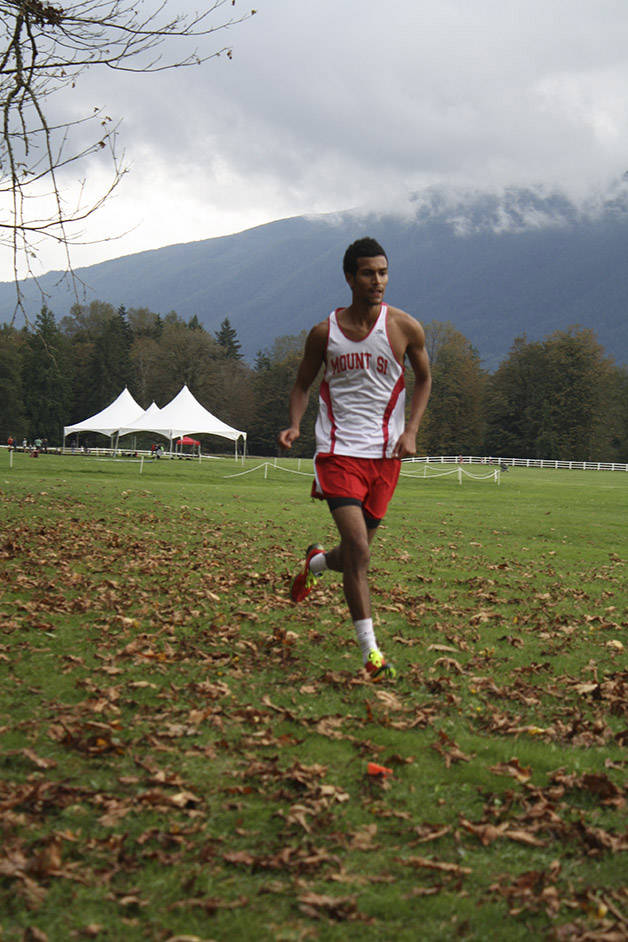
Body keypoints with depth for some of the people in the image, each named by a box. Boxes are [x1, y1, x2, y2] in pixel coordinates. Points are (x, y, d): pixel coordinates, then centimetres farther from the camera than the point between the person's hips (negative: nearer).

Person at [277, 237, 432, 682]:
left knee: (356, 554, 10)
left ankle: (316, 562, 47)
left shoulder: (405, 327, -1)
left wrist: (410, 431, -1)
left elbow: (424, 379, 13)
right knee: (358, 550, -16)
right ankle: (371, 651, -12)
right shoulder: (324, 332, 0)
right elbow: (303, 384, 13)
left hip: (385, 454, 2)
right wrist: (295, 425, -6)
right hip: (339, 450, -2)